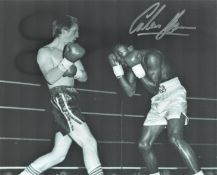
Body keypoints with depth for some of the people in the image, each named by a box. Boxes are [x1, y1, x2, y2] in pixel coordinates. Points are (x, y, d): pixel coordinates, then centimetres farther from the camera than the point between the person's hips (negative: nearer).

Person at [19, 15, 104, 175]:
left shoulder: (70, 51, 20)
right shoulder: (45, 52, -2)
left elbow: (84, 77, 17)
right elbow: (50, 78, -17)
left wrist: (75, 72, -4)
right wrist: (66, 63, -29)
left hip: (71, 101, 8)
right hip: (61, 100, -8)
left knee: (58, 155, 7)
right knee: (90, 144, -15)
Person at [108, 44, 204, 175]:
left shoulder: (151, 56, -15)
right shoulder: (131, 64, 8)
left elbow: (153, 88, -18)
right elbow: (130, 92, -1)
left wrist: (136, 66, -22)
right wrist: (116, 67, -5)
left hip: (174, 96, -8)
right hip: (158, 103, 8)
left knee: (175, 138, -30)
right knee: (144, 145, 2)